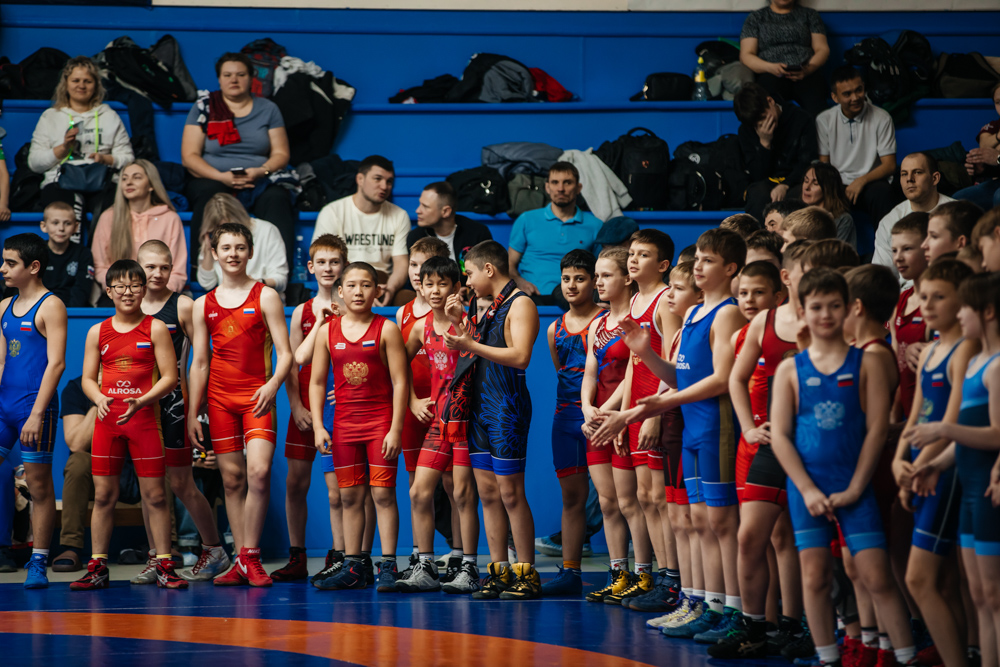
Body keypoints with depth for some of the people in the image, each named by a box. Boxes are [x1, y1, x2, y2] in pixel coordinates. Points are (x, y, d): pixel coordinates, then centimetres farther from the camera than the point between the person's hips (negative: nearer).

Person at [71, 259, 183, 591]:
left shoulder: (155, 329, 1)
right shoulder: (98, 332, 10)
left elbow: (170, 377, -2)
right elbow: (88, 378, 12)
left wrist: (140, 402, -16)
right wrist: (100, 400, -10)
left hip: (144, 417, -3)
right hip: (107, 419, 3)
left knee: (155, 495, -2)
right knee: (103, 495, 4)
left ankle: (164, 566, 3)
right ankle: (97, 568, 10)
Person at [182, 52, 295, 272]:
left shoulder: (268, 109, 14)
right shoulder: (203, 107, 9)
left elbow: (281, 154, 9)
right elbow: (189, 156, 1)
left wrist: (261, 171, -14)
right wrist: (221, 177, -16)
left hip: (260, 181, 1)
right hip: (213, 179, -1)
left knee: (277, 198, -32)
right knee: (209, 194, -36)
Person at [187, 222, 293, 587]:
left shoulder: (265, 297, 3)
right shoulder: (203, 305, 12)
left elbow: (285, 354, 0)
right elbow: (199, 362, 14)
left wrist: (273, 385, -19)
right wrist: (192, 413, 8)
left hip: (257, 397, -3)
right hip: (219, 397, 3)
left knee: (258, 472, -17)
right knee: (232, 478, 3)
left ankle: (251, 558, -7)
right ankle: (241, 561, 9)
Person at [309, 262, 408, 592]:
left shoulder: (386, 329, -3)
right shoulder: (327, 332, 6)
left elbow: (400, 382, -5)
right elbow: (317, 382, 9)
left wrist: (395, 429, -12)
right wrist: (318, 426, -1)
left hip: (381, 420, -3)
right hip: (344, 422, 3)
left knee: (383, 493, -6)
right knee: (350, 496, 6)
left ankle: (387, 566, -3)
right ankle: (352, 568, 11)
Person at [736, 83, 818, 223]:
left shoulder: (802, 120, 1)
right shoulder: (746, 130, 6)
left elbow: (806, 164, -4)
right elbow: (757, 176, 1)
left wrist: (785, 186, -21)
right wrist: (764, 143, -12)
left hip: (794, 183, -1)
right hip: (764, 184, 1)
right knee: (759, 194, -37)